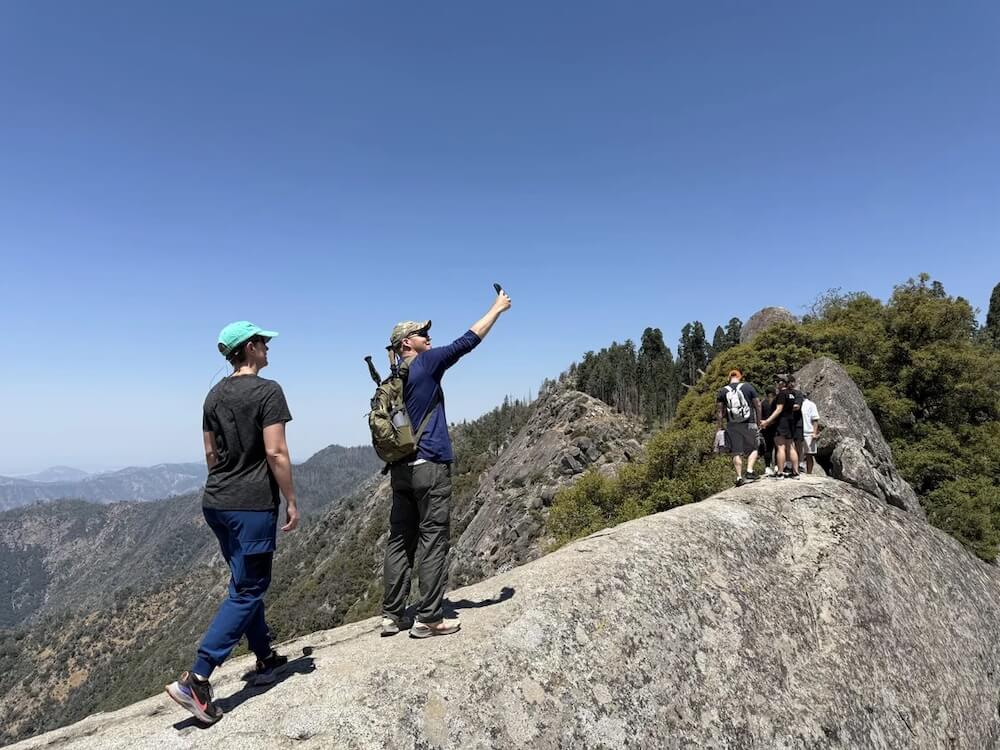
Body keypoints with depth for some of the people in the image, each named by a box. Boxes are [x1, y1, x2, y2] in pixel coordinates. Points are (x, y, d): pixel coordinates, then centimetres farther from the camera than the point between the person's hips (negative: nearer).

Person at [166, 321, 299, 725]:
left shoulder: (214, 395, 10)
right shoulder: (268, 391, -14)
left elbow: (211, 453, 15)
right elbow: (276, 453, -18)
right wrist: (291, 501, -10)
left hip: (216, 502, 9)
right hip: (253, 505, -8)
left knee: (247, 582, 19)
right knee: (247, 591, 1)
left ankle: (265, 659, 31)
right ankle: (195, 680, -2)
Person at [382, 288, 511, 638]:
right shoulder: (426, 364, -8)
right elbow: (467, 341, -7)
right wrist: (497, 308, 3)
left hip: (401, 468, 8)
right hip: (430, 467, -8)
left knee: (400, 540, 10)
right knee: (433, 541, -2)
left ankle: (392, 615, 16)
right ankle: (428, 619, 3)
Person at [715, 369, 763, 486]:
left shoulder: (723, 391, 4)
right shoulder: (748, 387, 1)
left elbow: (720, 411, 4)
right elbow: (757, 404, 2)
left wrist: (720, 426, 10)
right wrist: (759, 420, 12)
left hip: (732, 426, 1)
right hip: (748, 423, -1)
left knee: (736, 452, 5)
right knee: (753, 449, 11)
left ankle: (739, 477, 4)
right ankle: (749, 471, -4)